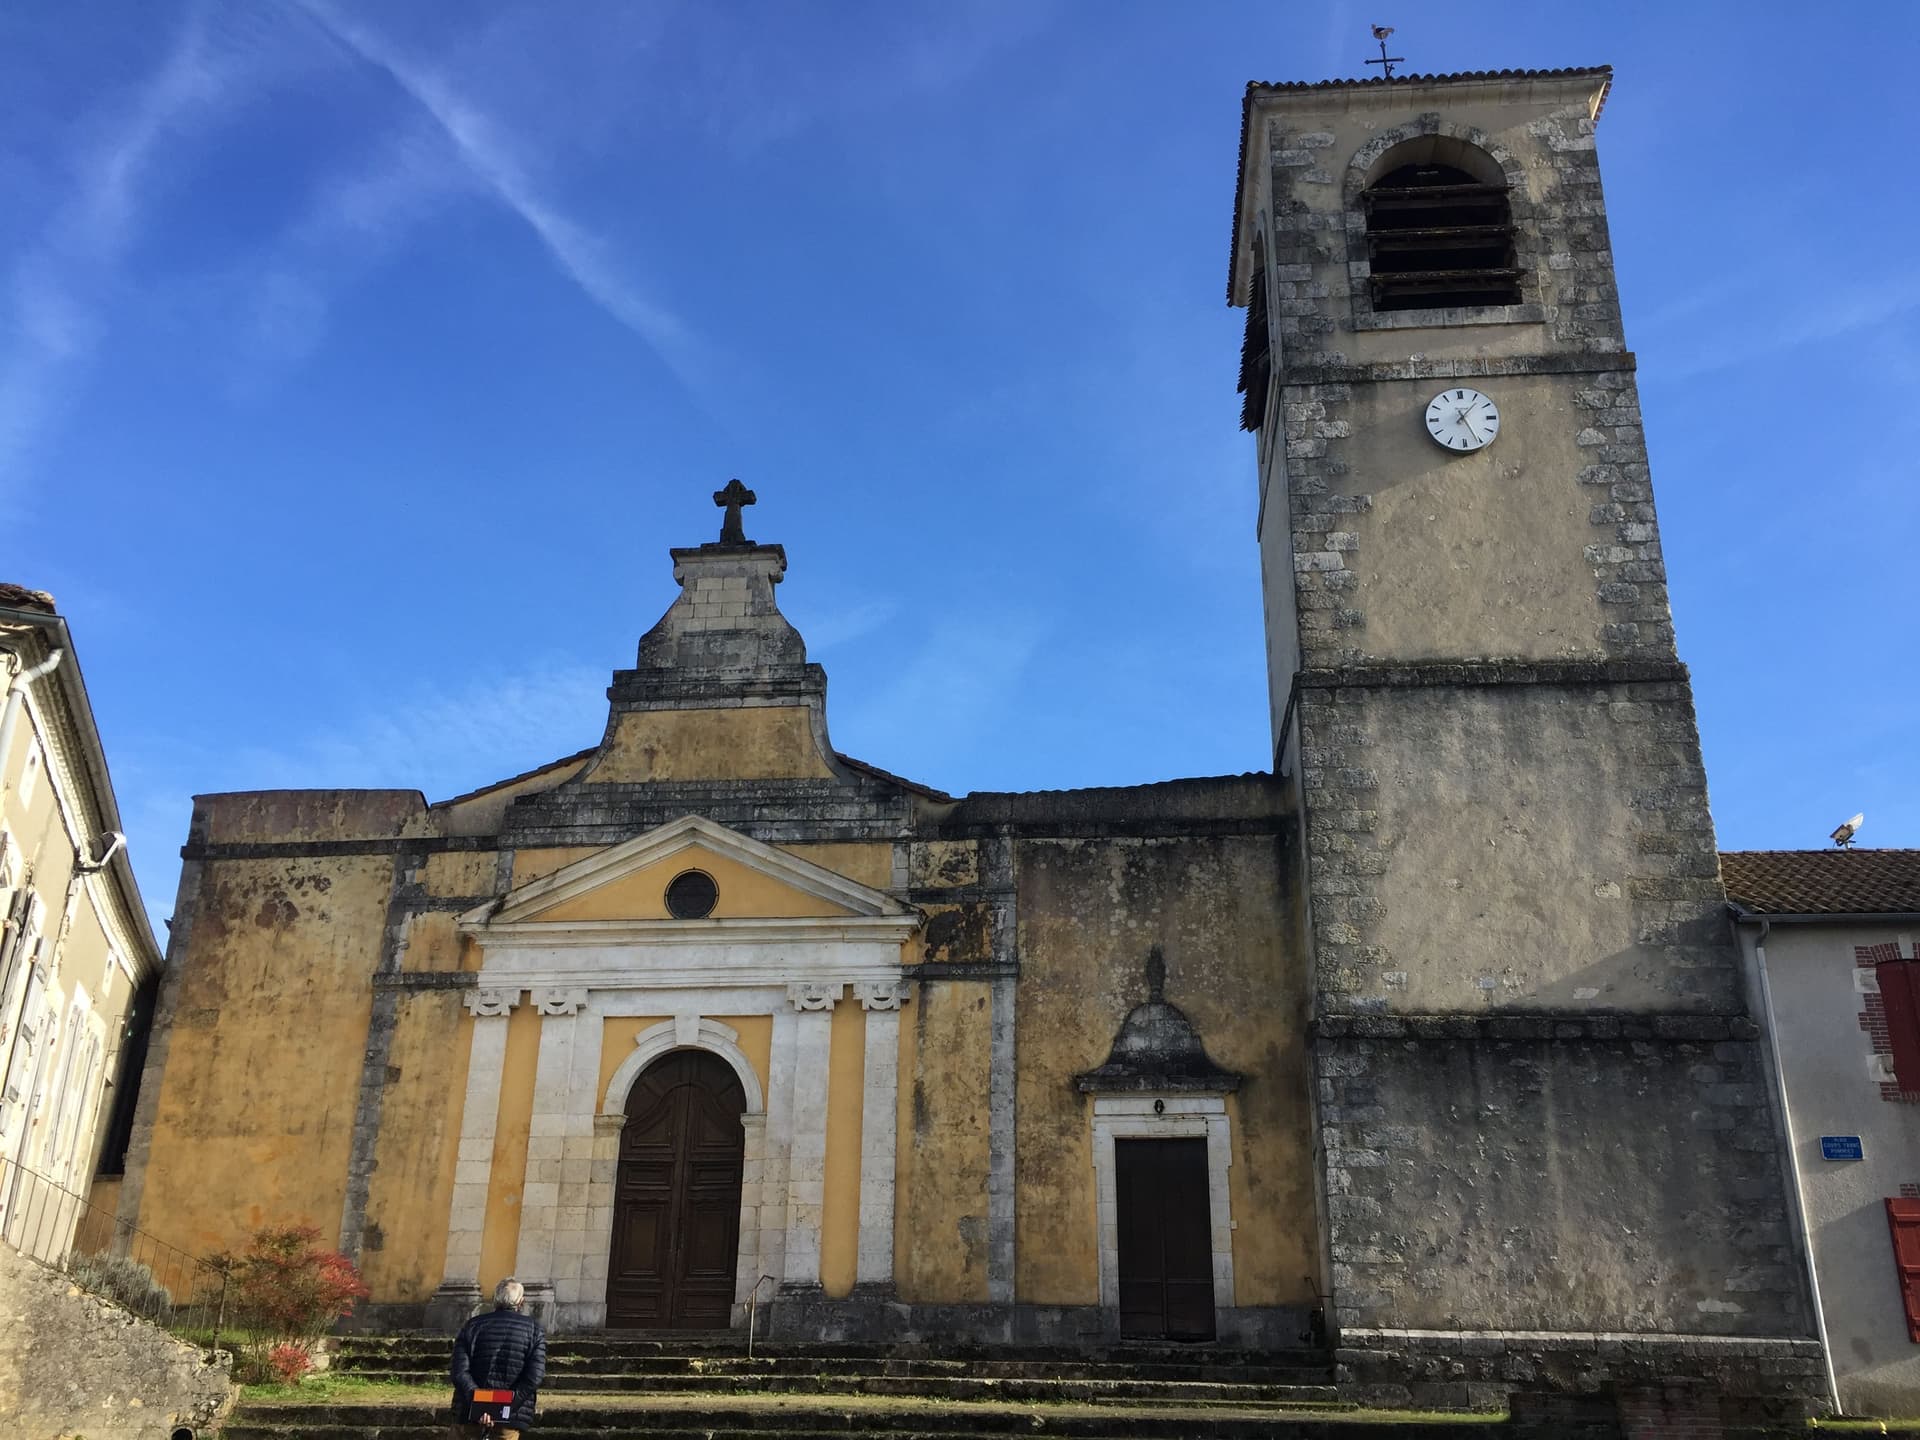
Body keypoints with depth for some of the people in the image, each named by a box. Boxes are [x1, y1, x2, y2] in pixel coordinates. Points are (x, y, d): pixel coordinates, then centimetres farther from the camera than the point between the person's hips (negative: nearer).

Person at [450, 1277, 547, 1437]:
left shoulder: (472, 1326, 3)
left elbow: (460, 1372, -9)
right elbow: (534, 1377, -10)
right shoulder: (534, 1329, 2)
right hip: (510, 1419, -1)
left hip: (469, 1417, 1)